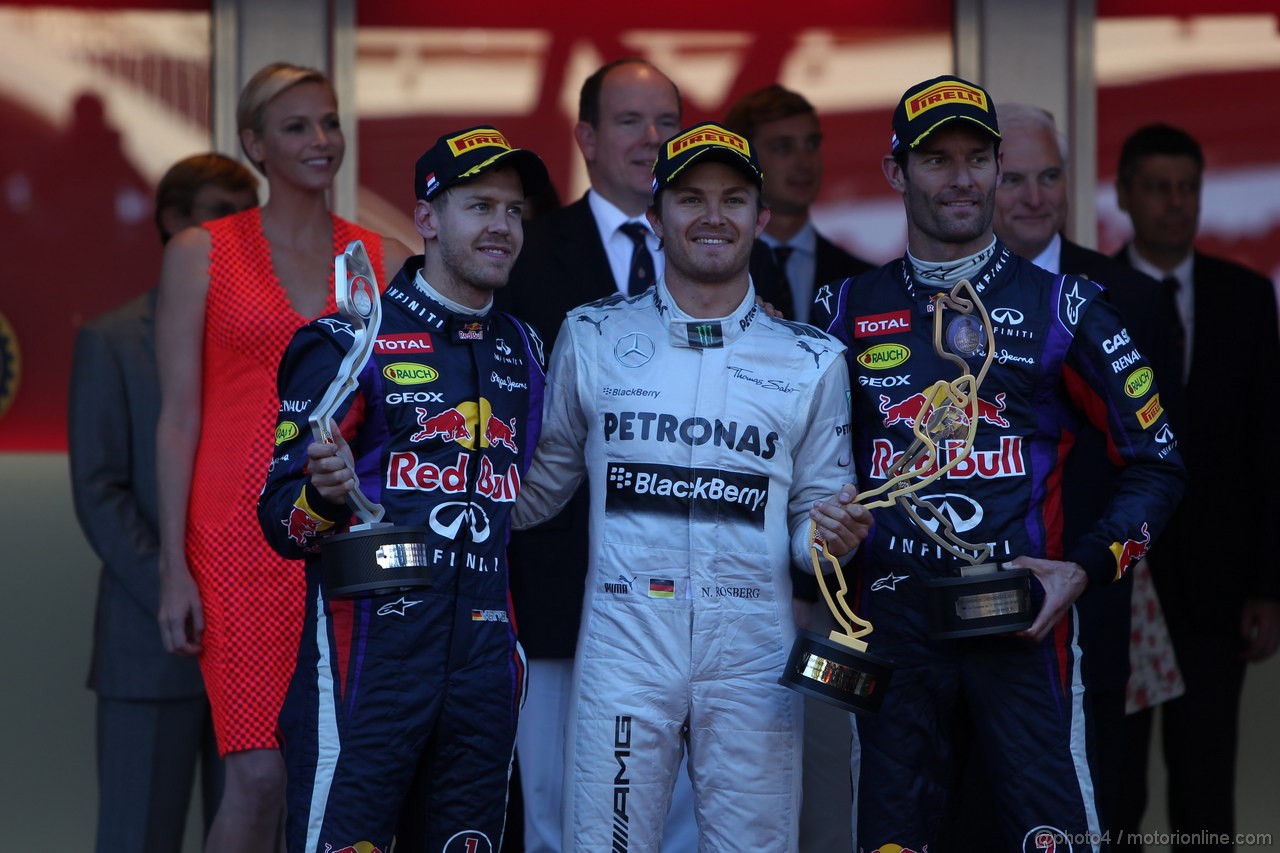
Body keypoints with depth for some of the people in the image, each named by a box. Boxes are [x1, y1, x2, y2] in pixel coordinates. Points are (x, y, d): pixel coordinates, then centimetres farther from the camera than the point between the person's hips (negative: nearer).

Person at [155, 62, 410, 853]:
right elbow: (179, 417, 2)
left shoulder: (385, 261, 10)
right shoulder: (200, 254, 4)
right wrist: (174, 568, -4)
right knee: (261, 775, -11)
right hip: (244, 535, -2)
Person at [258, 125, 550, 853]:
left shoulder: (524, 350, 15)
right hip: (371, 649, -6)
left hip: (485, 655, 6)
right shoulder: (348, 342, -3)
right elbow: (282, 519, -7)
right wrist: (327, 497, -26)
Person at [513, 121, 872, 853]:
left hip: (752, 656, 1)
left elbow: (811, 518, 11)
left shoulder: (813, 361, 8)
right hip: (624, 649, -1)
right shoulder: (593, 336, 6)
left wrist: (833, 533, -11)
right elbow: (545, 481, 11)